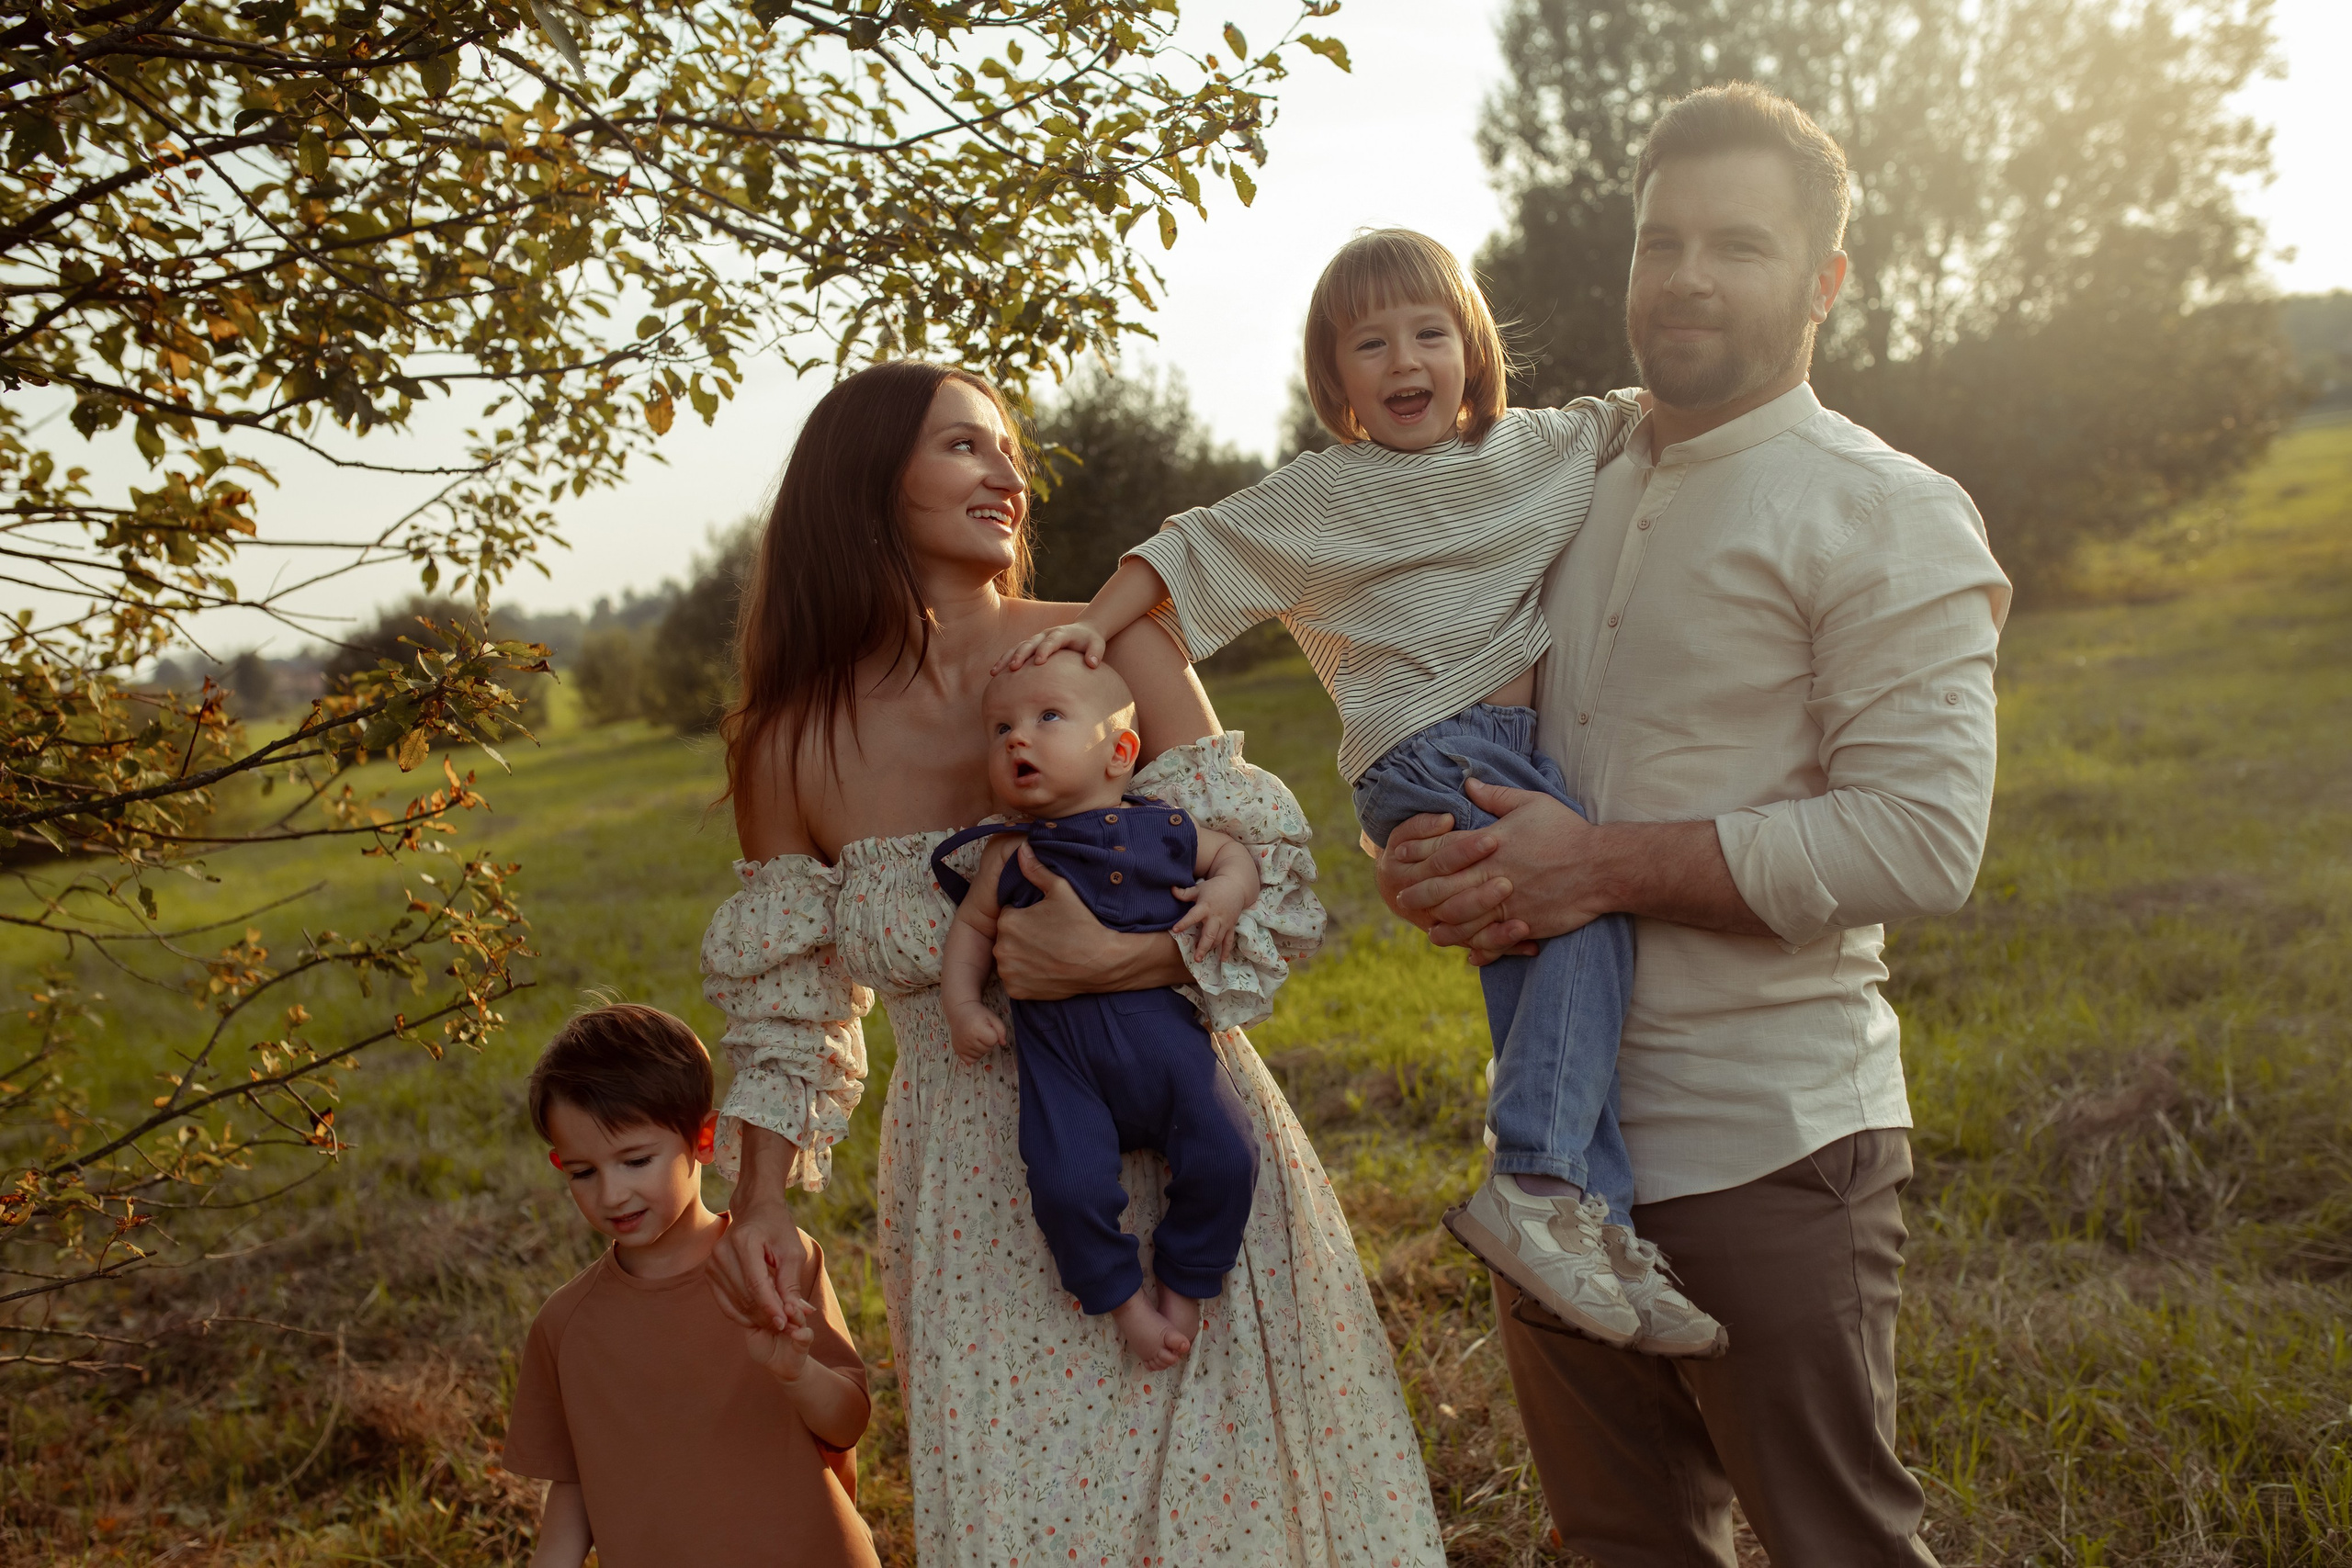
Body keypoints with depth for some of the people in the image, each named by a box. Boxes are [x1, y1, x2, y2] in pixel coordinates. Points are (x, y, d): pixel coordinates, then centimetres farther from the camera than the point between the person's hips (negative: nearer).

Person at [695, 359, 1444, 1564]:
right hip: (984, 1207, 0)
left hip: (1188, 1157, 0)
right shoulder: (794, 746, -3)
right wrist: (760, 1202, -3)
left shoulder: (1114, 648, -6)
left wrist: (1117, 955, -25)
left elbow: (1263, 875, -8)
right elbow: (791, 1006, 7)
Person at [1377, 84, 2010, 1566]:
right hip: (1560, 1138, 7)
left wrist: (1604, 865, -20)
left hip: (1769, 1157, -6)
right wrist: (1429, 858, 0)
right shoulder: (1578, 499, 13)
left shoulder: (1884, 517, -8)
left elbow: (1924, 836, -19)